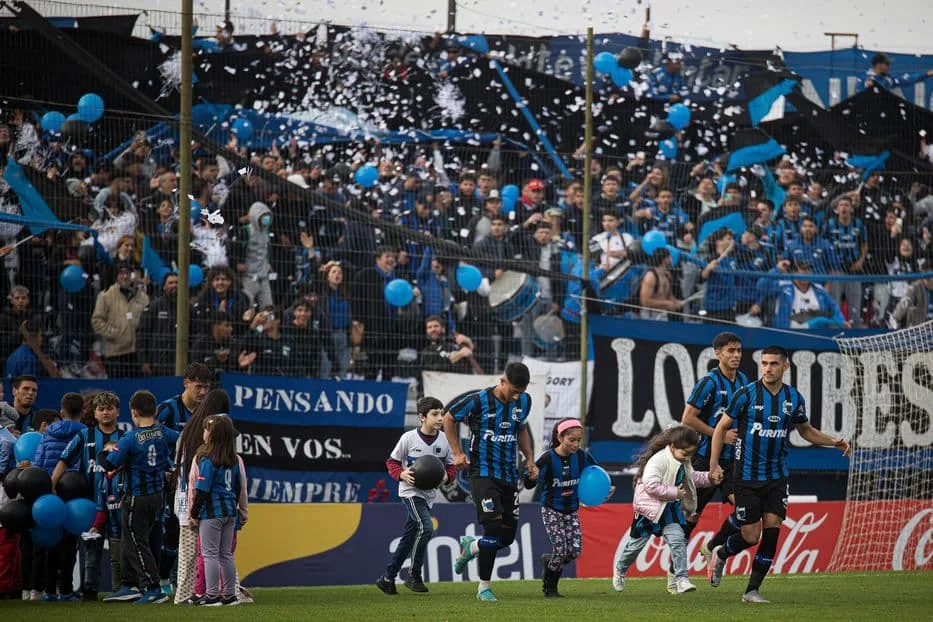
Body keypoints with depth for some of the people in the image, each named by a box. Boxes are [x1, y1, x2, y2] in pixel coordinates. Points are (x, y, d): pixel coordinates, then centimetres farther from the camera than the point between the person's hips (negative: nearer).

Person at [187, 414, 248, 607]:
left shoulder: (207, 460, -14)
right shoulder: (235, 460, 8)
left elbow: (202, 490, -15)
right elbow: (240, 488, 14)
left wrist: (194, 515, -8)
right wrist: (241, 513, 21)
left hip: (211, 512, -7)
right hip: (230, 511, 7)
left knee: (210, 554, -3)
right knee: (226, 554, 13)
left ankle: (212, 596, -5)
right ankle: (230, 595, 15)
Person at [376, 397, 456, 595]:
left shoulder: (444, 441, 0)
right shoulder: (409, 438, -10)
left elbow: (451, 466, 10)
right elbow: (392, 461, -1)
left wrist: (447, 476, -12)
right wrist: (401, 474, -20)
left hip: (429, 494, 5)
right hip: (410, 491, -5)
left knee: (408, 539, 10)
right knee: (425, 527, -25)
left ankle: (387, 578, 21)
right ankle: (414, 575, -12)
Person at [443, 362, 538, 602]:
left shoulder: (524, 401, 4)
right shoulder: (478, 400, -12)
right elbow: (449, 419, 3)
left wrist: (529, 460, 14)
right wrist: (458, 453, -2)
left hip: (509, 475, 6)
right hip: (483, 473, -6)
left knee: (508, 536, 3)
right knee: (494, 527, -18)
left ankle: (471, 547, 34)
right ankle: (484, 587, -2)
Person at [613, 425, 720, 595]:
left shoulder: (683, 463, 4)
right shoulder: (658, 460, -24)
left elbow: (692, 477, 22)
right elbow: (651, 486, -31)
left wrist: (709, 478, 5)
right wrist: (675, 493, -26)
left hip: (670, 508, 6)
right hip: (650, 507, -6)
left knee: (678, 540, -12)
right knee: (637, 543, 10)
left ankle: (681, 579, -14)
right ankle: (620, 571, 36)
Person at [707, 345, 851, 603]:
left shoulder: (794, 398, 1)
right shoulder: (746, 394, -10)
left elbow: (806, 430, 19)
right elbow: (722, 427, -1)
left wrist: (834, 442, 4)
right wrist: (714, 464, -5)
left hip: (777, 476, 3)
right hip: (747, 475, -3)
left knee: (772, 531, -8)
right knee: (750, 535, -4)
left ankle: (752, 590, 2)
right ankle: (721, 554, 29)